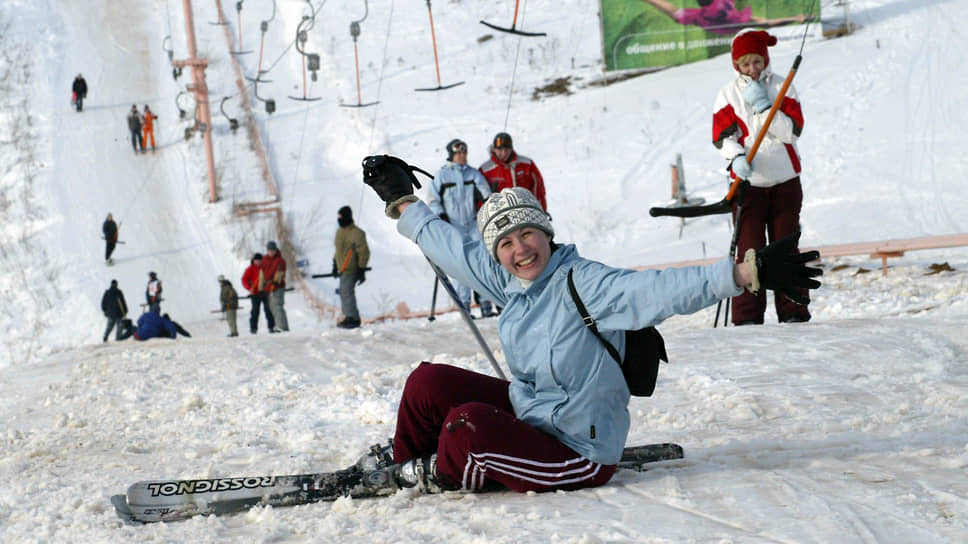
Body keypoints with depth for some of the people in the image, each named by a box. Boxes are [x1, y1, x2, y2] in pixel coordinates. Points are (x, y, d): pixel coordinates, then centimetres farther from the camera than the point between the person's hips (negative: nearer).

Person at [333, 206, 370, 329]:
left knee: (347, 291, -15)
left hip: (352, 270, -9)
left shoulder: (357, 233, -14)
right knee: (343, 292, 11)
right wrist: (335, 265, 24)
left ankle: (353, 318, -12)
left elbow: (364, 253, -14)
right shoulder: (340, 232, 14)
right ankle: (349, 316, 17)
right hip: (343, 269, 9)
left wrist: (361, 270, -16)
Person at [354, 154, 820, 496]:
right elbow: (451, 247, 19)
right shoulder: (506, 281, 2)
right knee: (429, 381, -2)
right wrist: (402, 200, 30)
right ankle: (400, 463, 25)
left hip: (577, 454, -8)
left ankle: (444, 475, 8)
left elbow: (661, 289, -33)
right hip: (526, 411, 8)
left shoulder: (582, 284, -22)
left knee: (467, 426, -28)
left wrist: (748, 272, -46)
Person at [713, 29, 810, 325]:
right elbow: (722, 135, -2)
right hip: (748, 182, -1)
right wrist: (736, 157, -22)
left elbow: (792, 131, -7)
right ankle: (747, 316, 1)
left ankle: (793, 311, 12)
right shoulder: (728, 93, 2)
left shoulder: (782, 87, 3)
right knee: (749, 249, -4)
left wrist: (763, 105, -16)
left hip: (785, 180, 1)